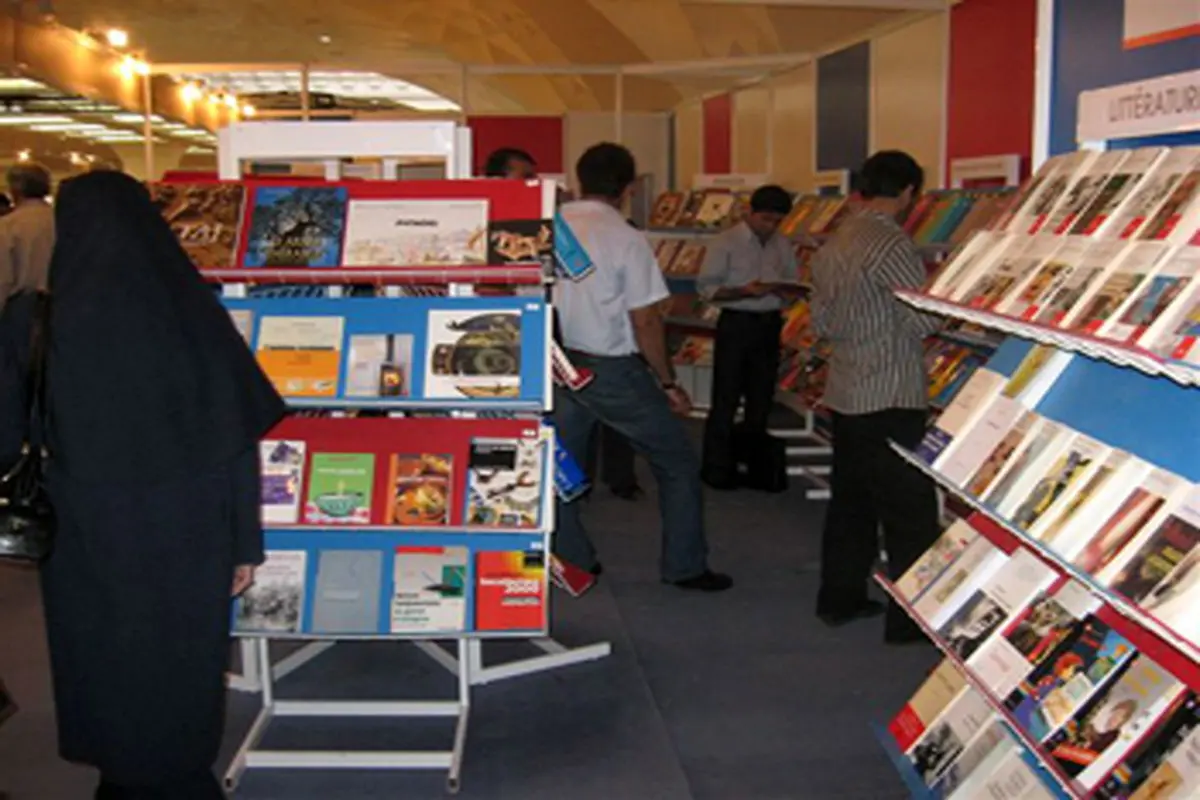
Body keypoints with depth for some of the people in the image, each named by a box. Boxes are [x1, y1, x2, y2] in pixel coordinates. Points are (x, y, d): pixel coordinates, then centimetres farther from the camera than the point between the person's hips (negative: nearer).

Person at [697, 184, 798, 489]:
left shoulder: (782, 245, 7)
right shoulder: (726, 243, -8)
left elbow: (793, 285, 13)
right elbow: (706, 287, -11)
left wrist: (781, 288, -10)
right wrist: (743, 292, -24)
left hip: (770, 324, 5)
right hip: (736, 324, -5)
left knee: (761, 397, 12)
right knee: (726, 399, 0)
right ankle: (717, 467, 9)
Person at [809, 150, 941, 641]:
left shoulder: (832, 246, 9)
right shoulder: (892, 245, -18)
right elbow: (925, 321, -17)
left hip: (845, 394, 9)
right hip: (891, 401, -9)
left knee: (850, 500, 17)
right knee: (911, 512, 0)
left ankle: (839, 599, 25)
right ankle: (911, 618, 5)